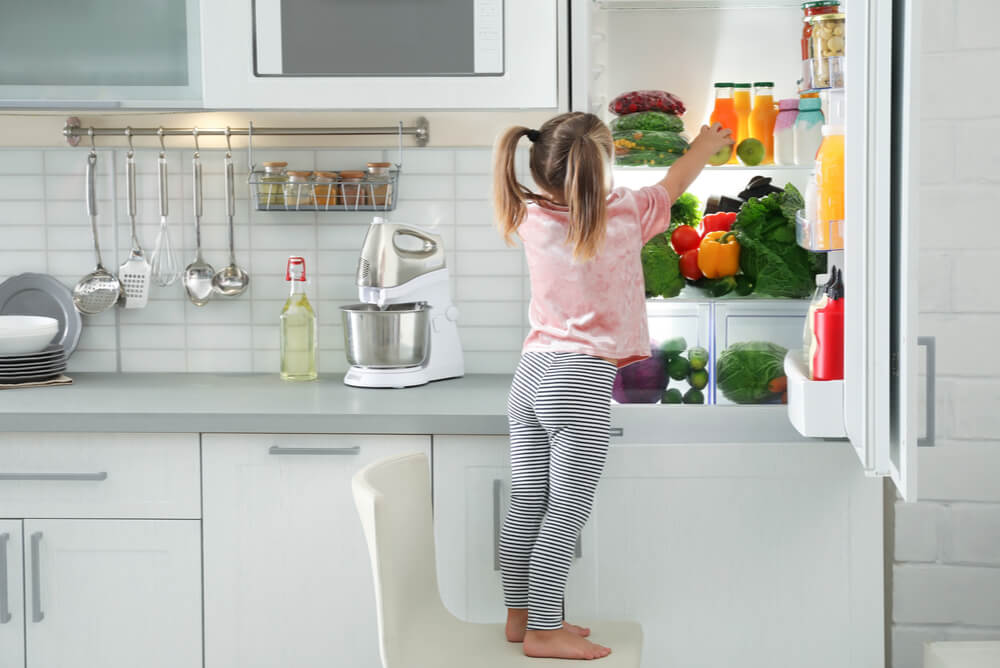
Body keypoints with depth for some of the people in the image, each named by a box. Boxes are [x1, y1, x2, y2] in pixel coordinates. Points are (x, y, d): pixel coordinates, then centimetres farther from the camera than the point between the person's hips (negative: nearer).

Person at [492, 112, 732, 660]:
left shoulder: (532, 217, 1)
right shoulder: (625, 215, -7)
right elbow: (672, 185, 13)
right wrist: (706, 144, 31)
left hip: (531, 373, 6)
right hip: (583, 384, -6)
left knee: (524, 507, 10)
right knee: (566, 513, -1)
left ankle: (519, 614, 21)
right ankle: (542, 630, 1)